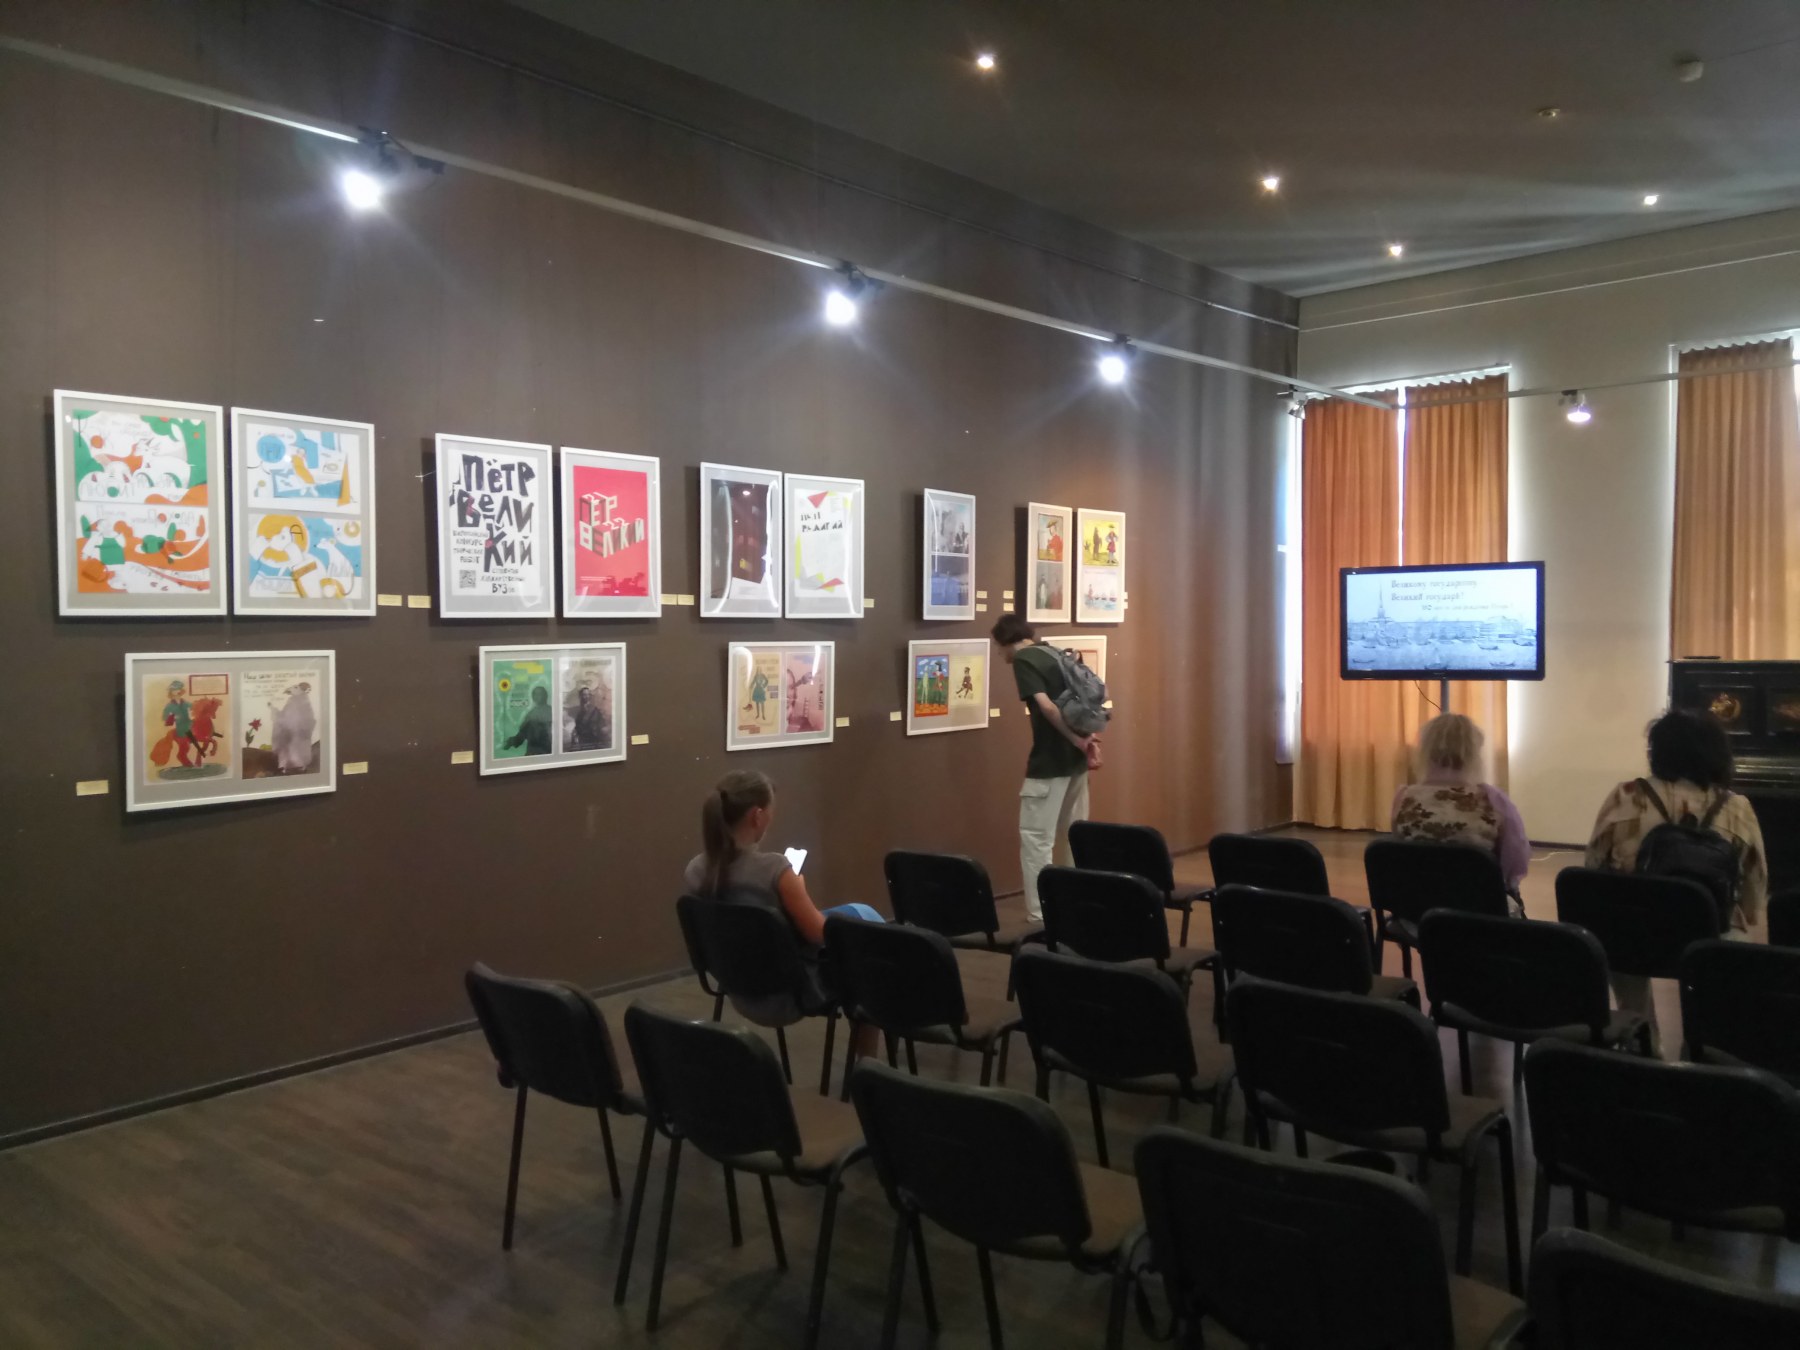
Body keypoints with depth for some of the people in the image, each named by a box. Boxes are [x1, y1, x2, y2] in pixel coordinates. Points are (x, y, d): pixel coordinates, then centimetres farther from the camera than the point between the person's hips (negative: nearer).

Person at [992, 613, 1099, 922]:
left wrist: (1078, 741, -15)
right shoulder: (1056, 654, 15)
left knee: (1035, 838, -3)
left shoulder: (1022, 661, -10)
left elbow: (1047, 707, -20)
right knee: (1075, 836, 16)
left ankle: (1040, 917, -3)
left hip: (1050, 763, -8)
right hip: (1076, 760, 8)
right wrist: (1085, 738, 6)